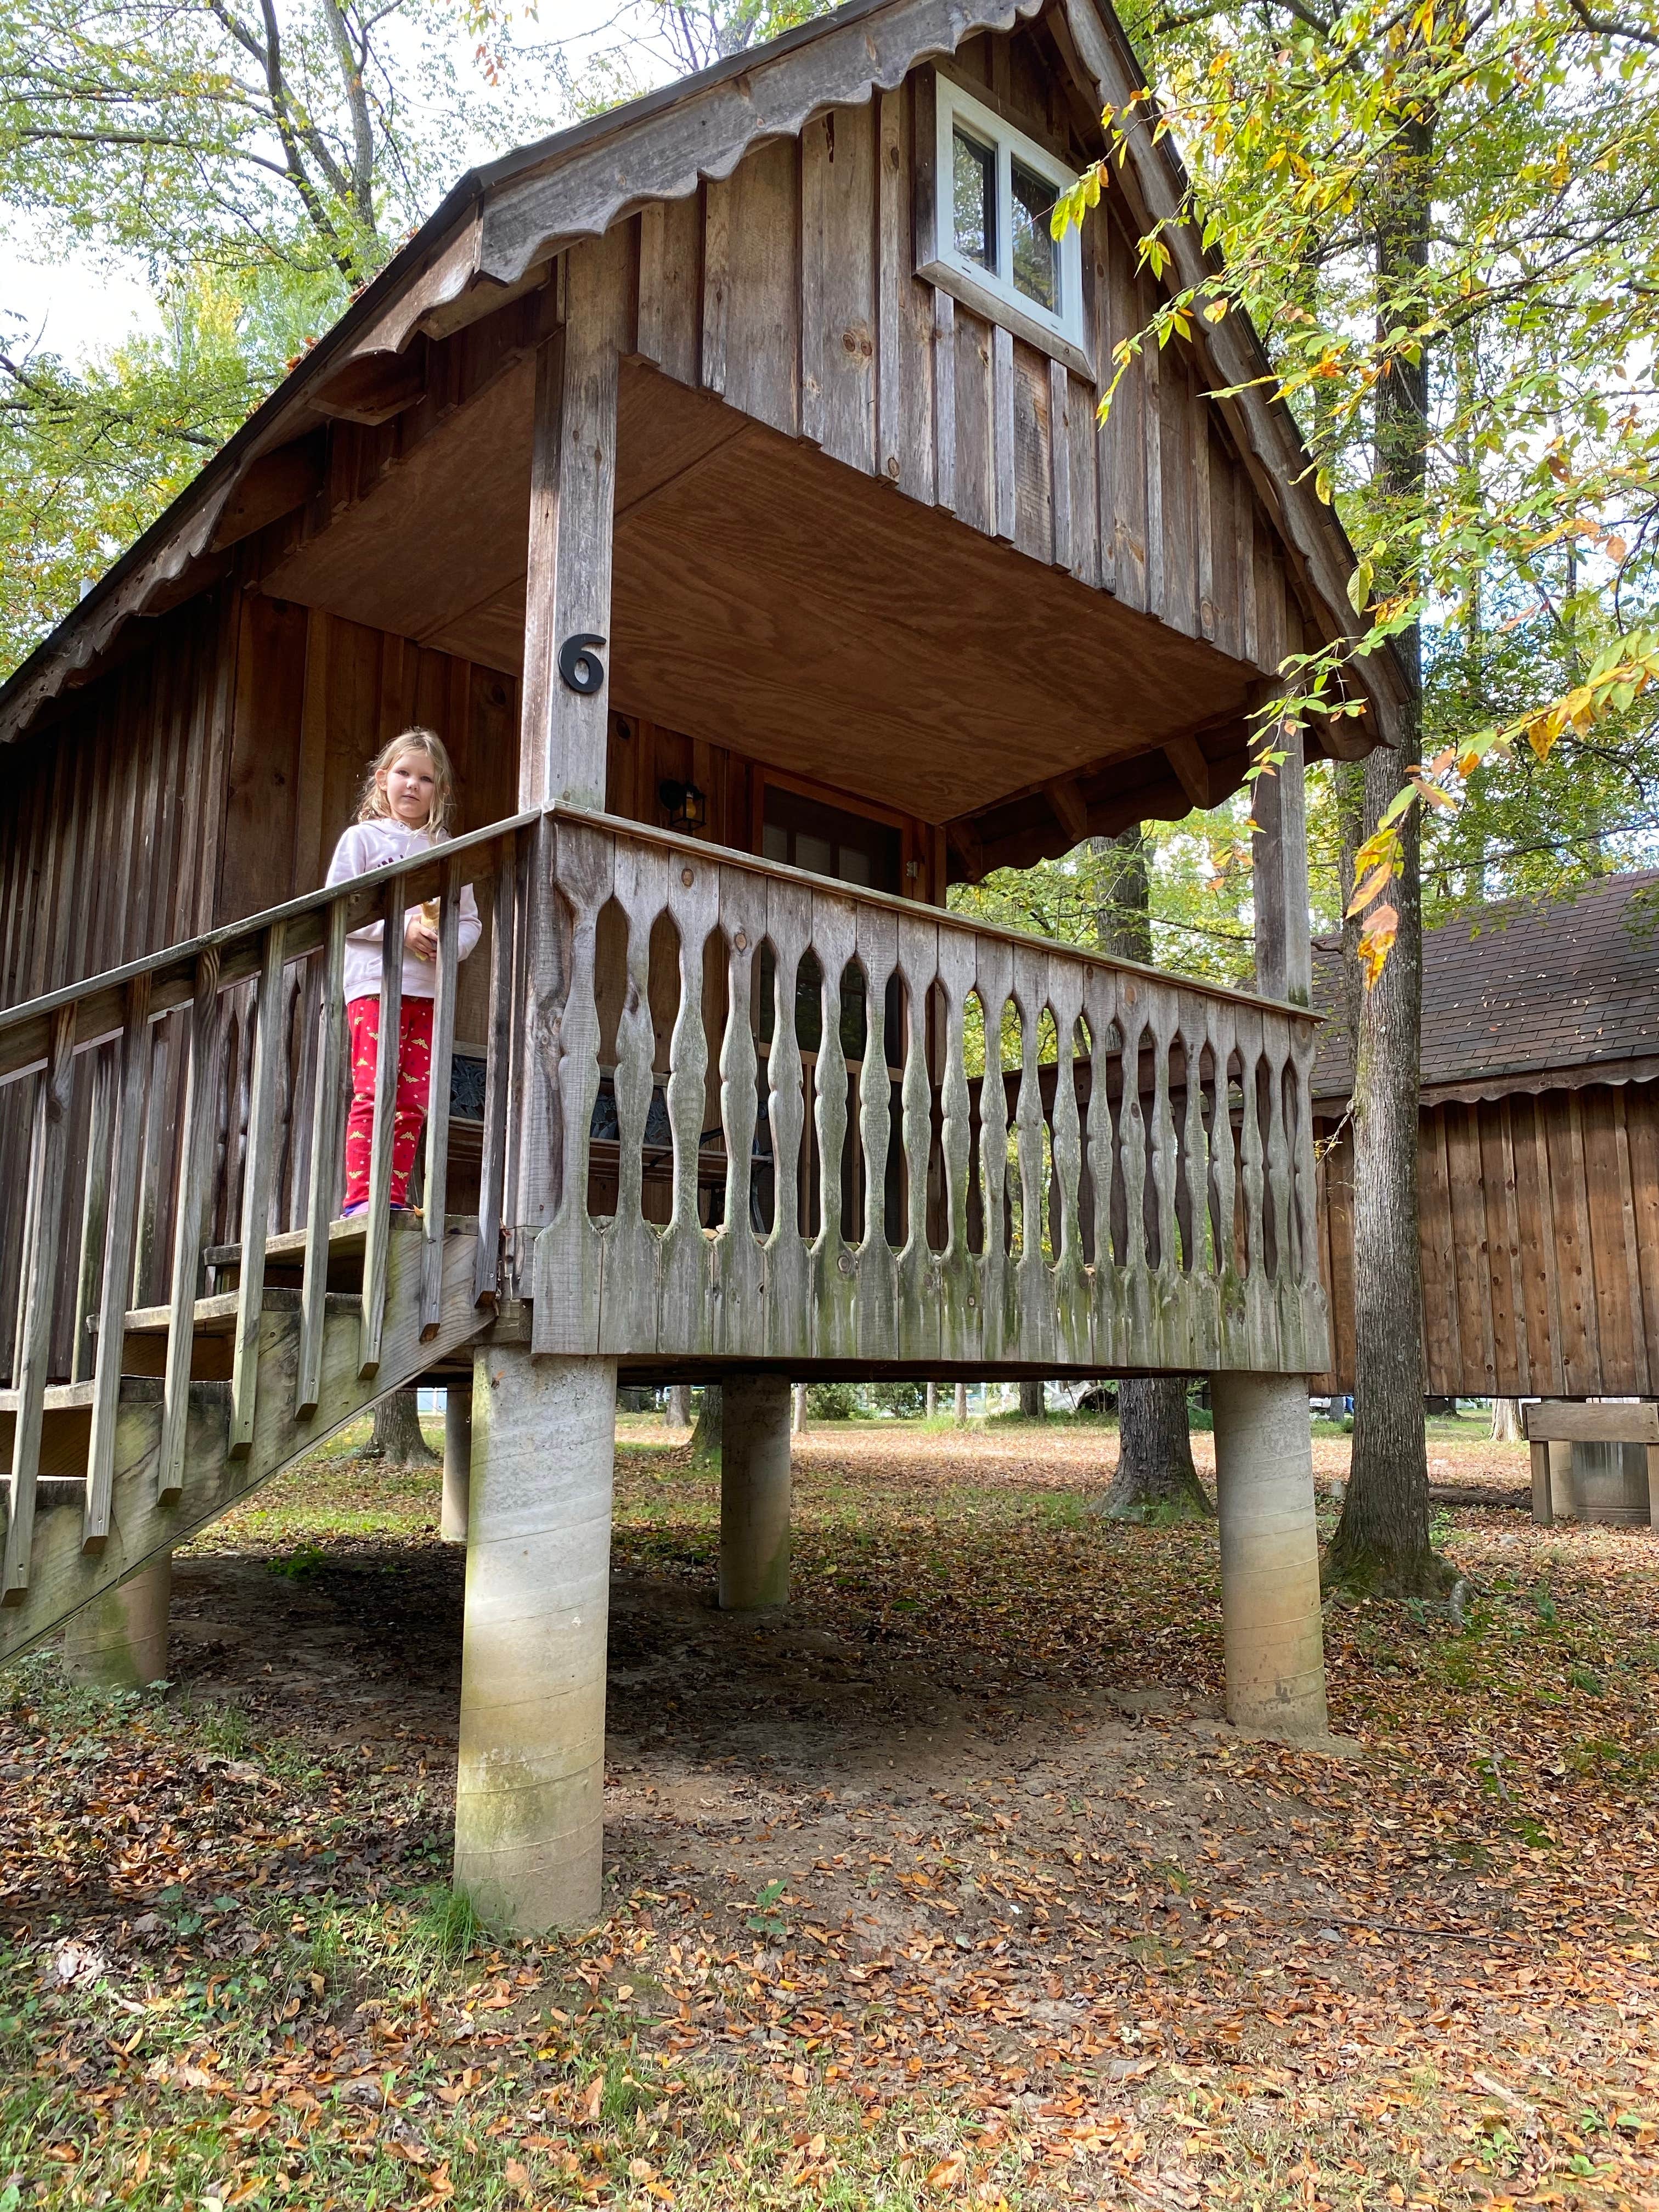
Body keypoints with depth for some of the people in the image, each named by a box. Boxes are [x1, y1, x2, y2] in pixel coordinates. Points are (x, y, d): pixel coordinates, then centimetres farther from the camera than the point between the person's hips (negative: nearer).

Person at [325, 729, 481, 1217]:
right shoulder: (363, 838, 8)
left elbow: (470, 920, 15)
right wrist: (398, 927, -13)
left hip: (428, 990, 4)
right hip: (376, 982, -4)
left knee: (414, 1099, 1)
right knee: (374, 1091, -12)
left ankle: (394, 1199, 6)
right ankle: (360, 1197, -11)